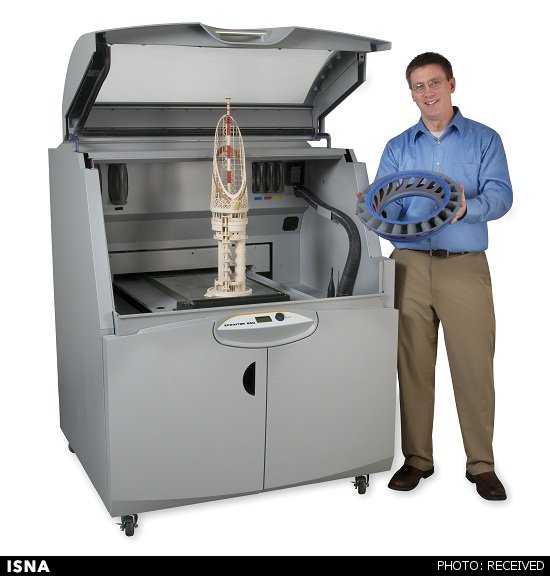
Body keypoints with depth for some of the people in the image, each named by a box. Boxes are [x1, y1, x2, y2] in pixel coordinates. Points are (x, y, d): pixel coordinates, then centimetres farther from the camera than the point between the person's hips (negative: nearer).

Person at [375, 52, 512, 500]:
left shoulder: (484, 140, 8)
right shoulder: (397, 148, 15)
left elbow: (500, 195, -6)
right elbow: (387, 209, 6)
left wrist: (467, 208, -27)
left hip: (465, 266, -2)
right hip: (410, 265, 2)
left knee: (474, 367, -2)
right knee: (413, 366, 5)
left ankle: (481, 464, 11)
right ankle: (417, 459, 17)